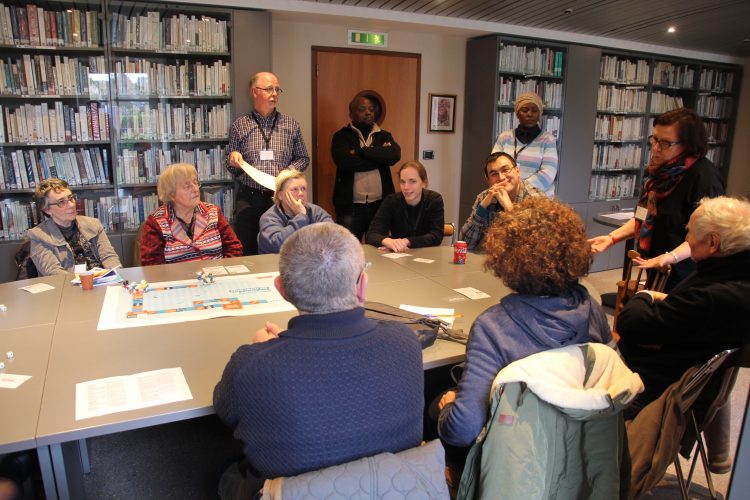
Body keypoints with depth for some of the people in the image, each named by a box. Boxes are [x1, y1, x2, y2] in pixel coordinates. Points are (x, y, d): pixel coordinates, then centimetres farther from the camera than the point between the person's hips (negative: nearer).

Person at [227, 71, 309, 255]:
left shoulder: (291, 124, 8)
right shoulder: (239, 126, 7)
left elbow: (303, 158, 11)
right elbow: (230, 166, 13)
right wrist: (233, 160, -10)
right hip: (248, 199, 0)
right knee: (246, 254, 4)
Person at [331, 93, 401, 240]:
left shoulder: (384, 136, 12)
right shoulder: (341, 136, 3)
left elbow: (395, 155, -9)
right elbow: (344, 161, -17)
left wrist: (360, 151, -12)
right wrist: (380, 155, -9)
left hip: (380, 204, 3)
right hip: (350, 206, -3)